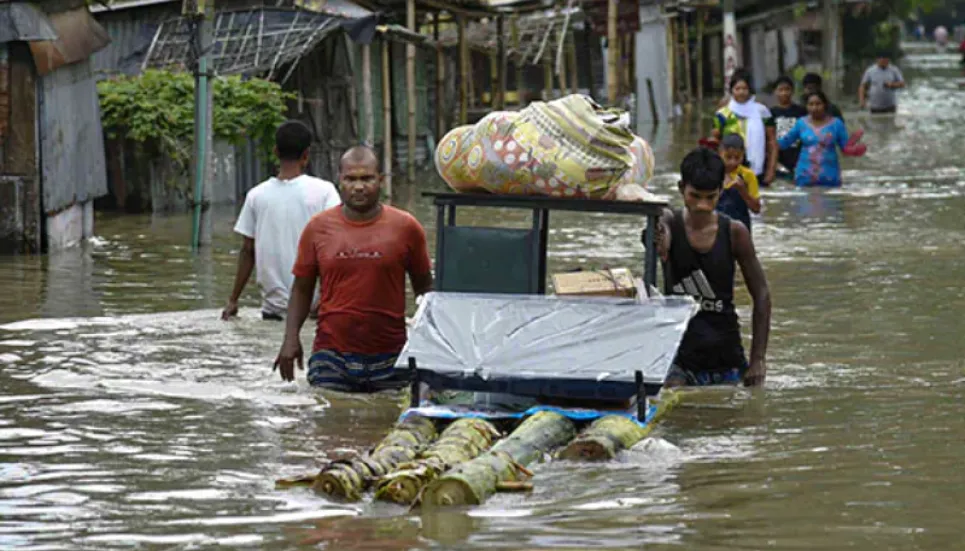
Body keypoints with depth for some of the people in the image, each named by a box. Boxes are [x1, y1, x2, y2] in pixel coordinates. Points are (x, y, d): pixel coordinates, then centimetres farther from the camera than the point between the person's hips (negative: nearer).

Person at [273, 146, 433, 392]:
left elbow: (424, 287, 12)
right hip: (331, 358, 0)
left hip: (389, 360, 0)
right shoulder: (318, 228, 5)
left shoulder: (405, 227, 3)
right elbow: (302, 288, 11)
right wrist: (291, 338, 0)